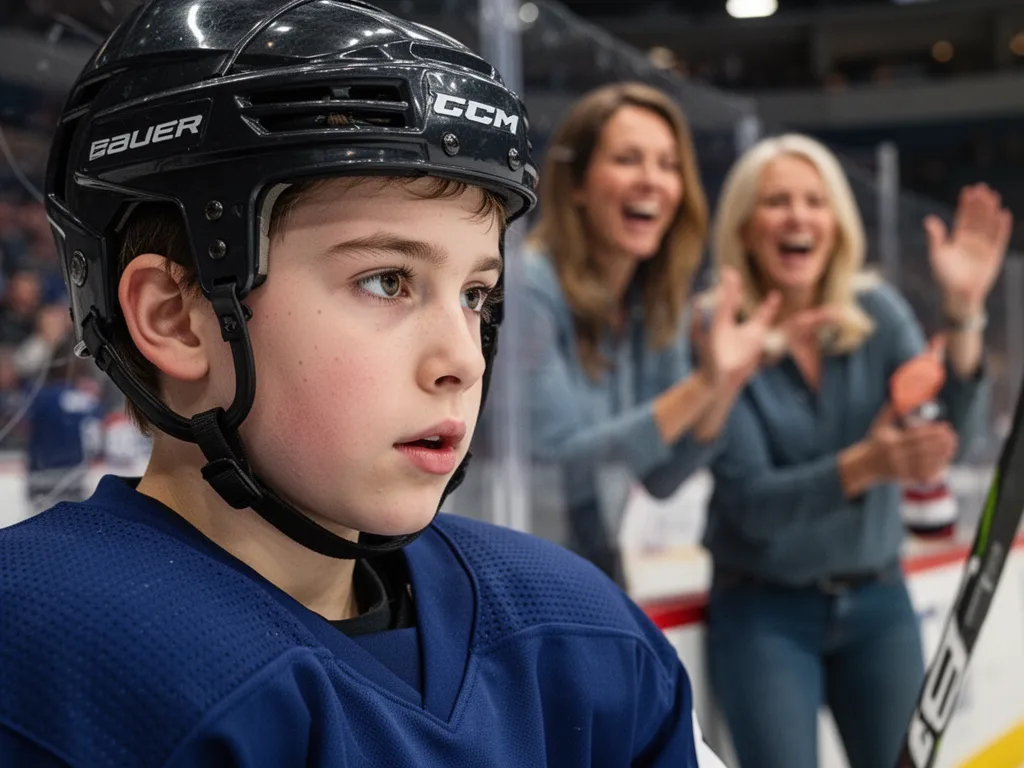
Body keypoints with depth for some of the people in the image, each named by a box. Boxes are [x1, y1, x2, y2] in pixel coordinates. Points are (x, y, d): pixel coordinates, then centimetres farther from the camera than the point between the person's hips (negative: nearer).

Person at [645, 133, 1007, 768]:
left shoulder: (876, 312, -5)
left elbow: (952, 429, -17)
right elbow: (753, 503, -19)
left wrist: (963, 313, -32)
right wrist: (865, 464, -35)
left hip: (878, 601, 3)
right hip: (765, 610, -3)